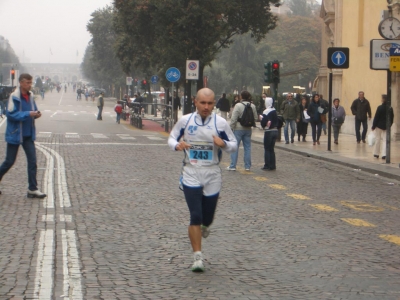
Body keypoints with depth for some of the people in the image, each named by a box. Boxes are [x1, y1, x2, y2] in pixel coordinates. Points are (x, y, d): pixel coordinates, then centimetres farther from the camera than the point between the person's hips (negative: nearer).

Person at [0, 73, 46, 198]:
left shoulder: (30, 96, 4)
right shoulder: (14, 97, -16)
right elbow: (11, 114, -21)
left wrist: (36, 114, -6)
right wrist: (28, 114, -26)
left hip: (28, 134, 6)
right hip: (15, 134, -6)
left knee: (32, 161, -1)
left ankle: (32, 189, 2)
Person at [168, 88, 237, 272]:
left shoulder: (220, 123, -2)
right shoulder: (185, 120, -2)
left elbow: (234, 145, 5)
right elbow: (171, 138, 10)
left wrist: (223, 144, -18)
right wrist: (177, 145, -14)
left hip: (212, 175, 1)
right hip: (191, 174, -1)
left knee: (207, 217, 8)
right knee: (195, 216, -9)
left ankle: (204, 226, 47)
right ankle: (197, 256, 0)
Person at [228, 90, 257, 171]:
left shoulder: (238, 106, -14)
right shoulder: (253, 106, 2)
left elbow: (233, 119, -15)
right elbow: (255, 118, 8)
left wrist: (231, 128, -7)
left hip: (238, 129, -5)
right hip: (248, 129, 5)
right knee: (247, 147, 10)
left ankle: (232, 166, 2)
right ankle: (247, 166, 12)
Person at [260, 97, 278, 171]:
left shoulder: (265, 112, -15)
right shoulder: (275, 111, 8)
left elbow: (263, 123, -17)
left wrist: (261, 118, -1)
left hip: (269, 132, -7)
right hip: (275, 131, 7)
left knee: (267, 149, 0)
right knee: (272, 149, 14)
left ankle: (267, 166, 0)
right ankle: (272, 165, 15)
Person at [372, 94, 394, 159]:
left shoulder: (380, 108, -15)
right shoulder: (390, 108, -1)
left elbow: (376, 118, -13)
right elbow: (392, 118, 6)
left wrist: (373, 126, -7)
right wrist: (389, 125, 17)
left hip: (379, 126, -4)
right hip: (386, 127, 4)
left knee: (377, 139, 9)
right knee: (385, 140, 7)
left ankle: (376, 154, 17)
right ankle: (384, 154, -4)